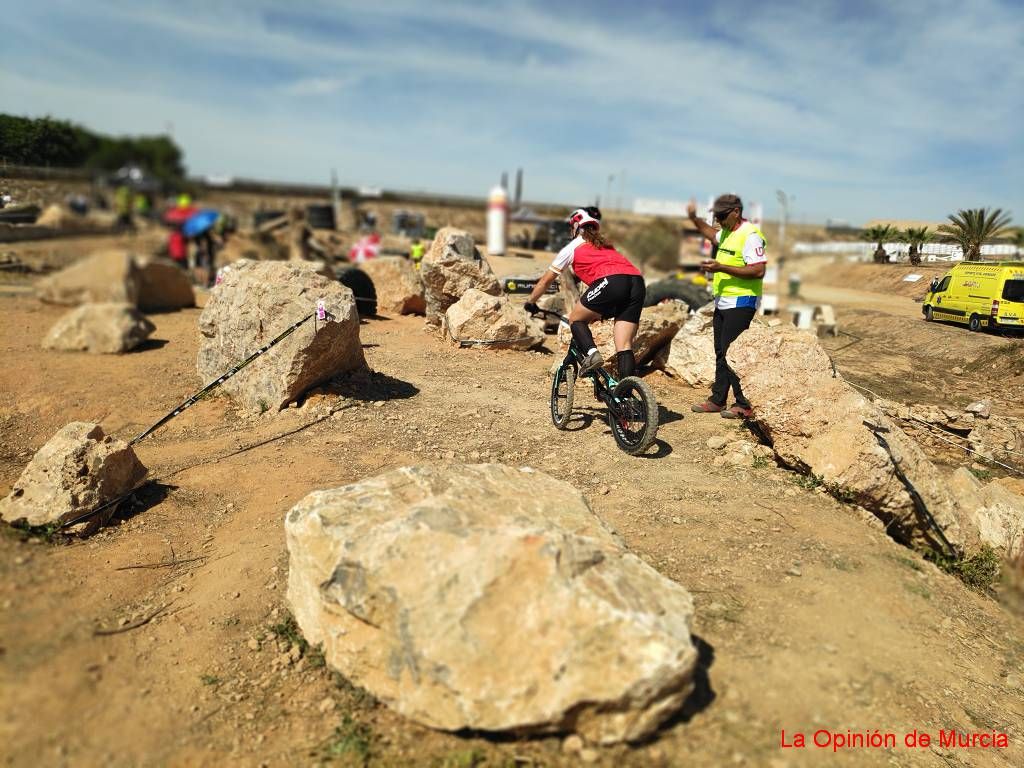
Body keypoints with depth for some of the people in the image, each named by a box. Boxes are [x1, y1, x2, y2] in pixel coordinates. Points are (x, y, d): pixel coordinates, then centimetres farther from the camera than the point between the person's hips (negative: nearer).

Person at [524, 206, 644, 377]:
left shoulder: (572, 247, 21)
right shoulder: (606, 245, 37)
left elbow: (545, 281, 29)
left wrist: (531, 303, 42)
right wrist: (595, 311, 55)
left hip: (611, 282, -5)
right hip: (637, 283, 6)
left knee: (576, 319, 15)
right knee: (624, 347, 6)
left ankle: (591, 353, -10)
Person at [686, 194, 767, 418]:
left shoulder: (750, 235, -15)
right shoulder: (727, 233, 14)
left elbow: (758, 271, -23)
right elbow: (713, 235, 40)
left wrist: (721, 268, -25)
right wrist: (694, 219, 28)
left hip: (741, 303, -10)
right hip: (723, 303, 10)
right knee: (721, 353, 14)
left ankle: (744, 405, -3)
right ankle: (717, 400, 23)